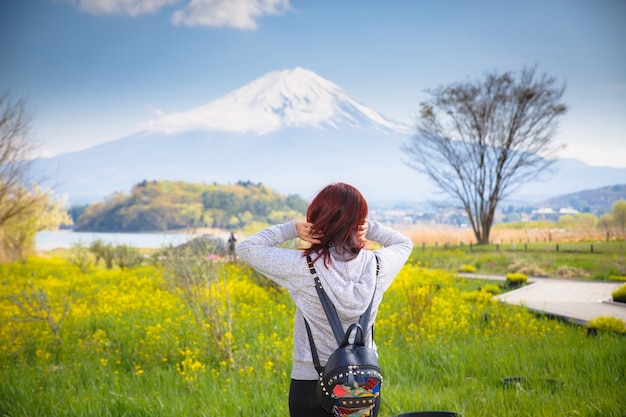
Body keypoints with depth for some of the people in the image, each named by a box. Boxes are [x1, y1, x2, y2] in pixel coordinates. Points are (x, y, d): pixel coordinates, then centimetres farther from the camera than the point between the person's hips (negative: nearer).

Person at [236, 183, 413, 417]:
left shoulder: (304, 267, -16)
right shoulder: (378, 266, -7)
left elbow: (246, 248, -4)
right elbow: (404, 243, 17)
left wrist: (293, 229, -4)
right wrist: (366, 226, 2)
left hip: (311, 383, -2)